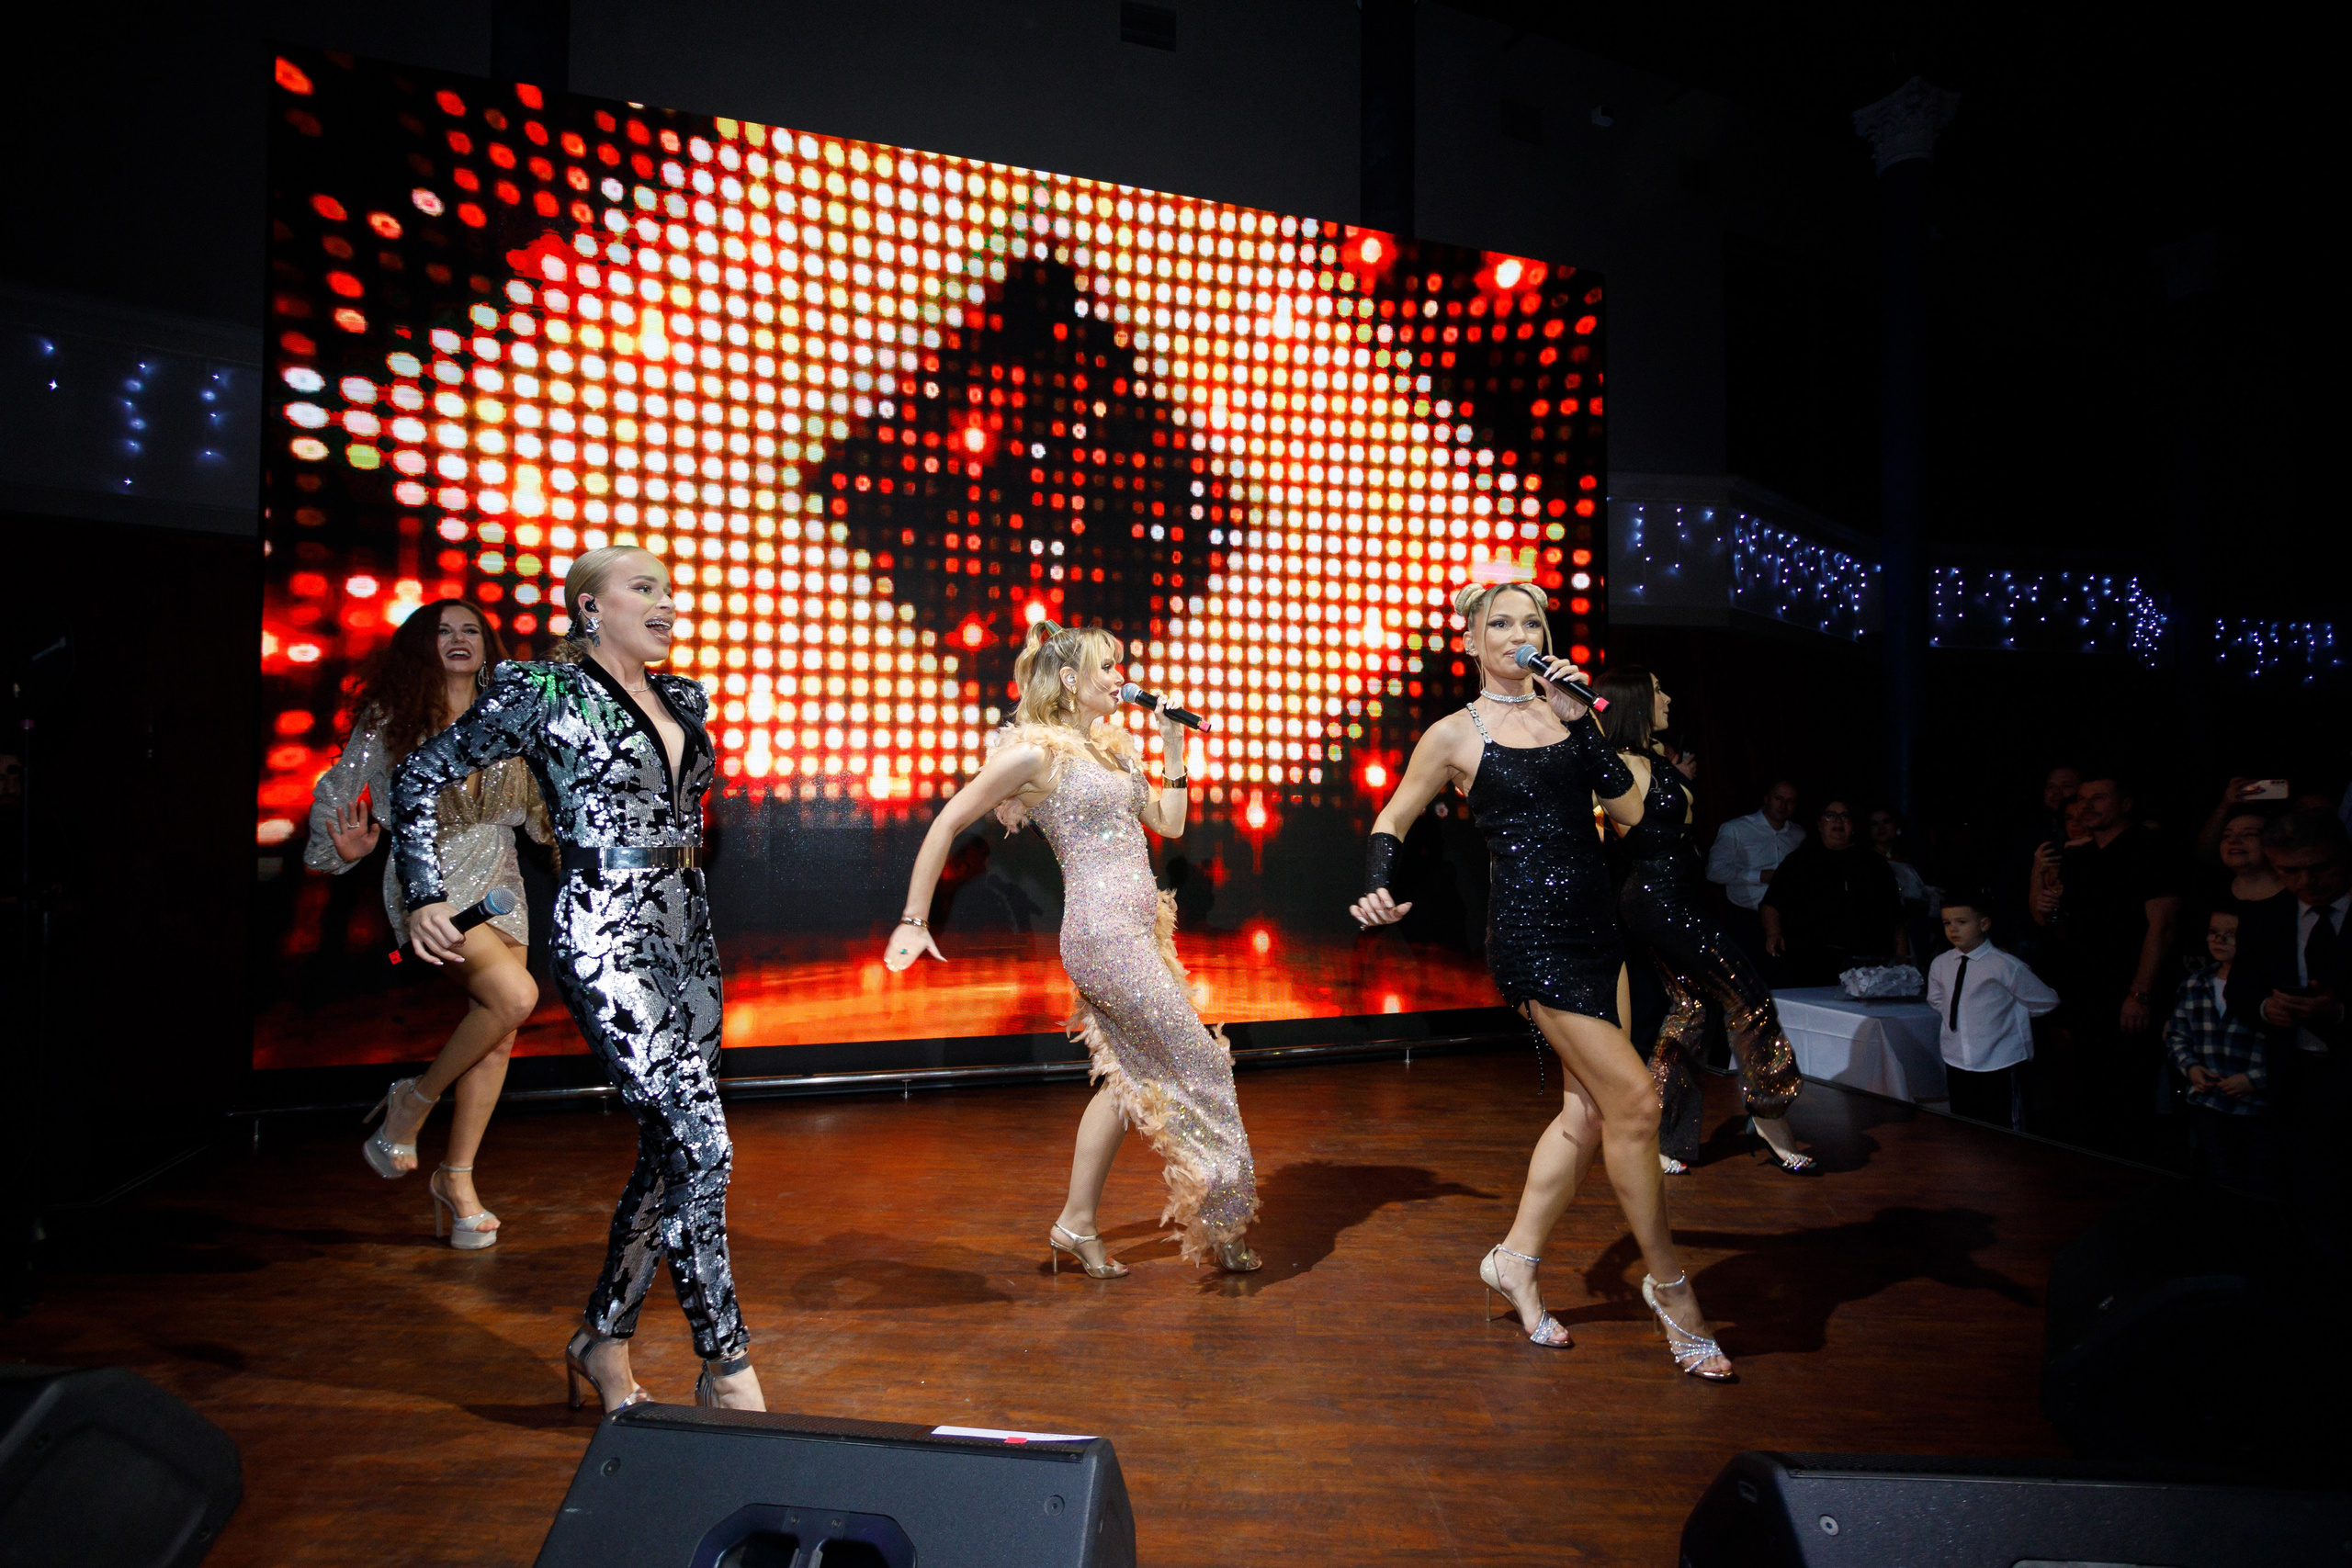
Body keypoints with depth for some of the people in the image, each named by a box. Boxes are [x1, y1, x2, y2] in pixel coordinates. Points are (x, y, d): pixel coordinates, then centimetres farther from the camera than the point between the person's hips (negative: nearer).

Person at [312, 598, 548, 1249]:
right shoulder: (391, 718, -1)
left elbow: (539, 811, 14)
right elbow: (337, 793, 3)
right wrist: (345, 847, -14)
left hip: (500, 883, 5)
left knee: (497, 1039, 3)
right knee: (515, 995, -25)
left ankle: (458, 1176, 19)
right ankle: (412, 1102, 1)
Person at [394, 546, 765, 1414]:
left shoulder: (683, 700, 14)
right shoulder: (543, 692, -4)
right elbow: (421, 775, 1)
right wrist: (426, 895, -5)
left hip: (688, 933, 8)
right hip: (606, 939, -7)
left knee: (670, 1150, 10)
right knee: (699, 1144, -12)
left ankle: (603, 1339, 29)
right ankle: (727, 1364, 2)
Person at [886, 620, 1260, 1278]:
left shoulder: (1115, 746, 14)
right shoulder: (1037, 751, -10)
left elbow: (1169, 824, 19)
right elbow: (947, 823, -7)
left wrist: (1173, 750, 10)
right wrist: (914, 921, -7)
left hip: (1138, 929, 9)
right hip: (1105, 933, -9)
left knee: (1132, 1076, 15)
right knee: (1200, 1069, -1)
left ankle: (1077, 1228, 27)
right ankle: (1216, 1228, 15)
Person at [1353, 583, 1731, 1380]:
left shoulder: (1567, 709, 11)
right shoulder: (1455, 735, -1)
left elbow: (1629, 809, 2)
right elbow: (1393, 820, 7)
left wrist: (1580, 718, -3)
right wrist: (1378, 891, -11)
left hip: (1595, 924, 6)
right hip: (1531, 934, -6)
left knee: (1588, 1109, 8)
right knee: (1635, 1098, -7)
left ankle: (1517, 1261, 25)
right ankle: (1669, 1284, 13)